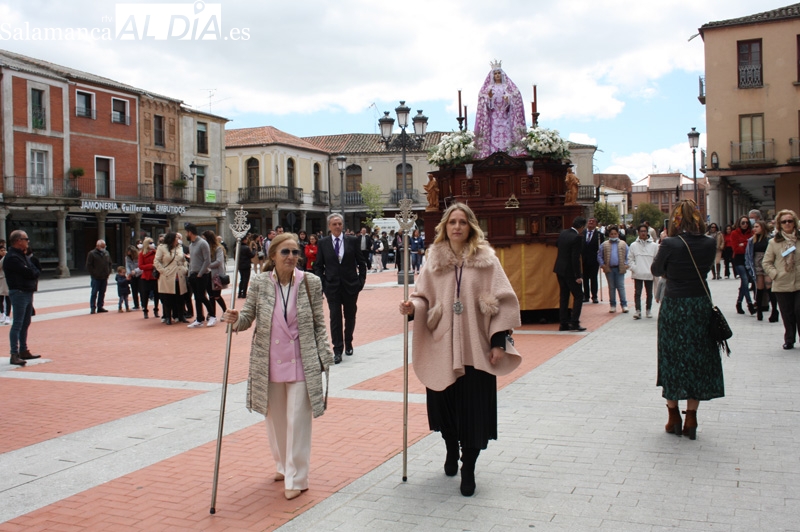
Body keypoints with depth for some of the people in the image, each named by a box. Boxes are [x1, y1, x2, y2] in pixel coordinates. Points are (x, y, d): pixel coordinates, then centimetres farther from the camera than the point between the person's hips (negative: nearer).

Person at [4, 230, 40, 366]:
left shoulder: (23, 255, 18)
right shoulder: (12, 258, -14)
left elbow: (35, 271, 13)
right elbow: (29, 273, -19)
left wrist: (34, 274, -7)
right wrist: (35, 274, 0)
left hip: (28, 292, 10)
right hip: (19, 292, -10)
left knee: (25, 324, 15)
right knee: (17, 324, -9)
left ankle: (23, 351, 24)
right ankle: (14, 355, -9)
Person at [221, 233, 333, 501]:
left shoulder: (311, 283, -5)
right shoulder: (260, 284, -3)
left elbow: (319, 325, 0)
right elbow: (247, 318, 1)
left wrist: (324, 357, -3)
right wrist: (235, 319, -21)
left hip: (301, 363, -2)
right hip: (269, 364, 2)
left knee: (298, 420, -1)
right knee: (275, 418, 16)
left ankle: (296, 478, 11)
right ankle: (283, 466, 37)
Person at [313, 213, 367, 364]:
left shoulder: (352, 241, -1)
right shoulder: (323, 243, 1)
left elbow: (361, 263, 5)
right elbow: (318, 266, 5)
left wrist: (361, 281, -1)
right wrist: (322, 283, -4)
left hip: (351, 285, 1)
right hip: (332, 287, -1)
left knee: (350, 316, 12)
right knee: (335, 318, -2)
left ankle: (348, 343, 32)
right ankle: (337, 350, 3)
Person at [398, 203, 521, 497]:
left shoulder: (486, 260, -2)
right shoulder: (434, 260, 5)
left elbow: (503, 301, -4)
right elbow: (424, 296, 10)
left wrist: (499, 340, -11)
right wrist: (413, 306, -14)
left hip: (475, 349, -2)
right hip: (441, 346, 2)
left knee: (474, 409, -1)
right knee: (444, 402, 10)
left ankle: (468, 467, 13)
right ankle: (451, 450, 38)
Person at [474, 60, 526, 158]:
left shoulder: (507, 87, 14)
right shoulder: (489, 88, 13)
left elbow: (515, 99, 5)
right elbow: (484, 103, 4)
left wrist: (508, 99, -17)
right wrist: (489, 97, -17)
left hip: (505, 116, 0)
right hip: (493, 117, 0)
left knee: (506, 135, -9)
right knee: (494, 135, -11)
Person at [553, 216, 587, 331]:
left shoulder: (563, 233, 4)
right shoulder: (577, 237, -19)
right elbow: (575, 258, -21)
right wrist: (578, 276, -17)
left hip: (559, 269, 8)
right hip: (569, 271, -8)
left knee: (563, 296, 13)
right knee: (578, 296, 4)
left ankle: (563, 323, 14)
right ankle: (574, 322, -2)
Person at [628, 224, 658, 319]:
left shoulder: (654, 245, 1)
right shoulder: (633, 245, 2)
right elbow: (630, 259, 4)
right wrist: (634, 268, -9)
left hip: (649, 274, 1)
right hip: (637, 274, -1)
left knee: (649, 293, 11)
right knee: (637, 293, -5)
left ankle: (648, 310, 23)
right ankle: (638, 311, -6)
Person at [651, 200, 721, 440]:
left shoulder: (670, 244, -14)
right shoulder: (710, 244, -4)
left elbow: (656, 270, 0)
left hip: (673, 306, -3)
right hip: (701, 305, 3)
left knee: (672, 358, 10)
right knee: (698, 359, 11)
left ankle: (674, 417, 16)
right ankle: (691, 419, 12)